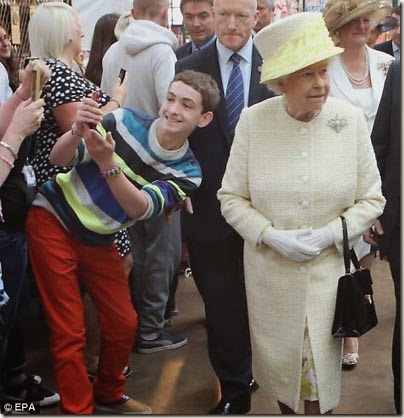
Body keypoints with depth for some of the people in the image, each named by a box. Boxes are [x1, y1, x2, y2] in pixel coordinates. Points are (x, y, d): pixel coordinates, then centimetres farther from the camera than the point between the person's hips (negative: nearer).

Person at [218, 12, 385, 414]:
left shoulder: (350, 119, -9)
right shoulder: (253, 121, -10)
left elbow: (371, 199, -1)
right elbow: (231, 197, -3)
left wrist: (329, 234, -15)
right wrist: (271, 236, -16)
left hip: (328, 271, 0)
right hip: (269, 272, 0)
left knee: (321, 366, 9)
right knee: (278, 361, 16)